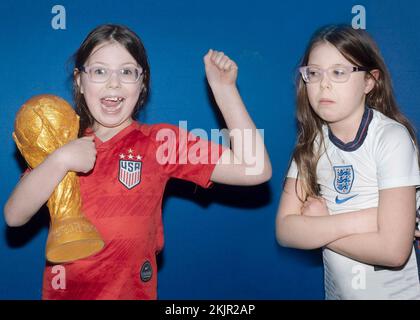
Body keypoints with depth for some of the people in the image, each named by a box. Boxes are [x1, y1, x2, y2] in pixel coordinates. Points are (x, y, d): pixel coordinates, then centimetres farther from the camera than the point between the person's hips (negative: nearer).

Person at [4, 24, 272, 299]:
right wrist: (60, 160, -21)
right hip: (61, 290, 3)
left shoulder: (160, 141, -9)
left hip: (132, 292, -2)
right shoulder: (62, 143, 1)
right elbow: (14, 217, -8)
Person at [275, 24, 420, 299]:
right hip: (337, 291, 4)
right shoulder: (313, 142, -6)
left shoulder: (392, 138, -20)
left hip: (398, 291, -4)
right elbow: (285, 231, -13)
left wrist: (316, 227, -16)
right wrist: (358, 220, -25)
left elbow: (393, 249, -27)